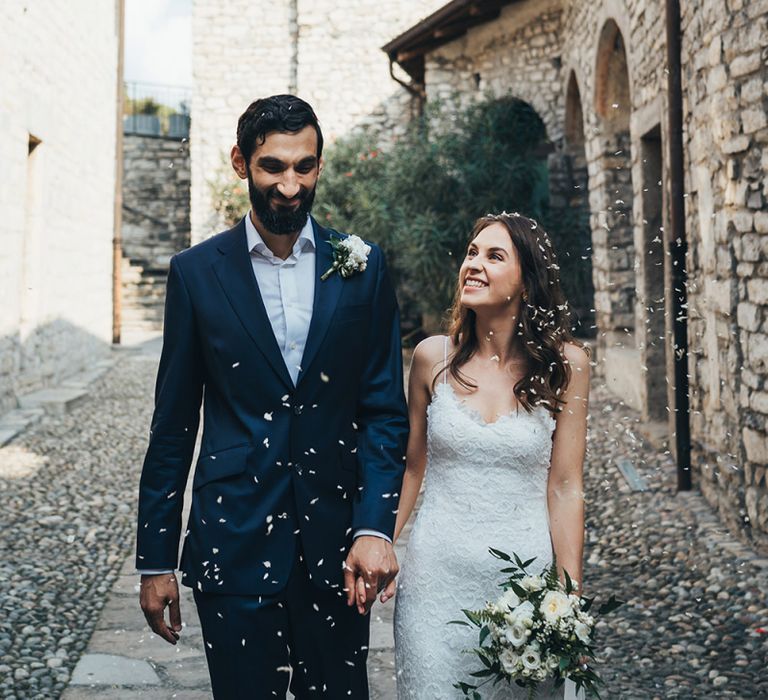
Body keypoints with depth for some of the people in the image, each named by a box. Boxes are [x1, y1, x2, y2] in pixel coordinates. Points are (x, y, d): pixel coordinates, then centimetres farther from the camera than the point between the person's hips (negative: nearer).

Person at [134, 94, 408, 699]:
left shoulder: (362, 268, 2)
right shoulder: (197, 273, 0)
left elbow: (386, 410, 2)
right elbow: (173, 424, 3)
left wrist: (375, 527, -11)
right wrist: (156, 559, 3)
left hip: (336, 546, 1)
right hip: (233, 542, 0)